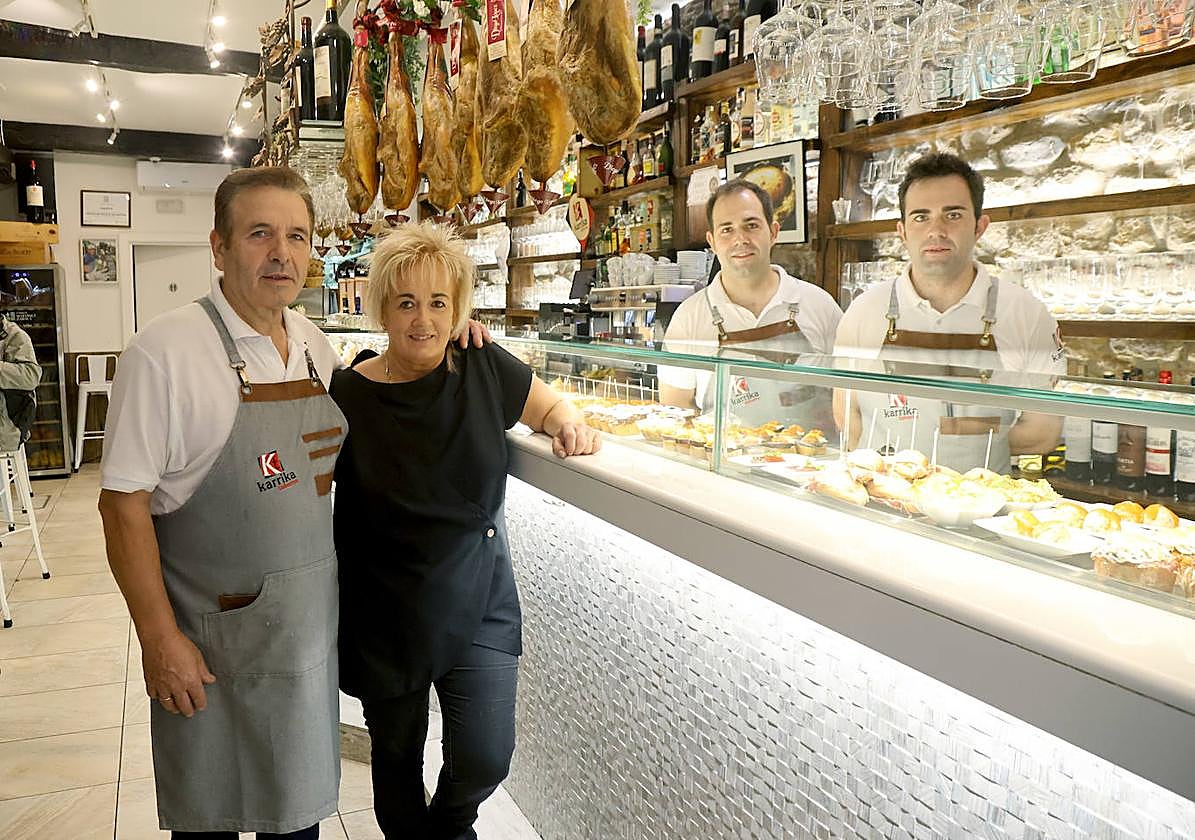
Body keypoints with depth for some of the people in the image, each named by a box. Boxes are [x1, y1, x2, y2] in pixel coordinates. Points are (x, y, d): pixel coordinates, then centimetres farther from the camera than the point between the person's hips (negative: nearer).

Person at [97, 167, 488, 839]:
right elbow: (124, 502, -14)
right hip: (211, 635, -5)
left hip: (312, 622, 5)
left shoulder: (316, 345, 2)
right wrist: (159, 638, -15)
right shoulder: (166, 352, -17)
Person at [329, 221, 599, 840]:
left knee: (485, 757, 0)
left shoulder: (484, 368, -7)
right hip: (385, 610, 0)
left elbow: (550, 406, 11)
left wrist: (571, 427, -11)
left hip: (480, 601, 1)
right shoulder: (346, 396, -13)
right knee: (396, 759, 17)